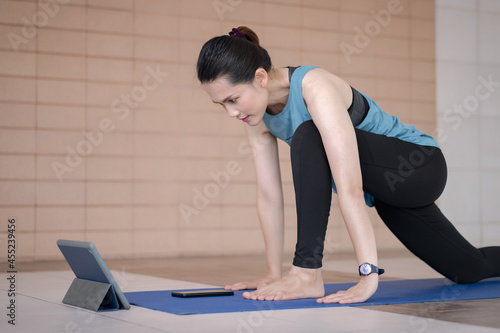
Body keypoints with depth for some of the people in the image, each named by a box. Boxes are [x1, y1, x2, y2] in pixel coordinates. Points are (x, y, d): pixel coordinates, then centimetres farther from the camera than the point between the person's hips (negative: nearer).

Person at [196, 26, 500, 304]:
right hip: (381, 186, 8)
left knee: (309, 138, -33)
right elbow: (269, 195, -6)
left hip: (421, 166, -8)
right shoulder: (258, 113, -10)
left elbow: (350, 189, -41)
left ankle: (308, 273, -28)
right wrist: (273, 273, -6)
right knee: (469, 270, 21)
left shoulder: (315, 89, -35)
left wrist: (369, 276, -44)